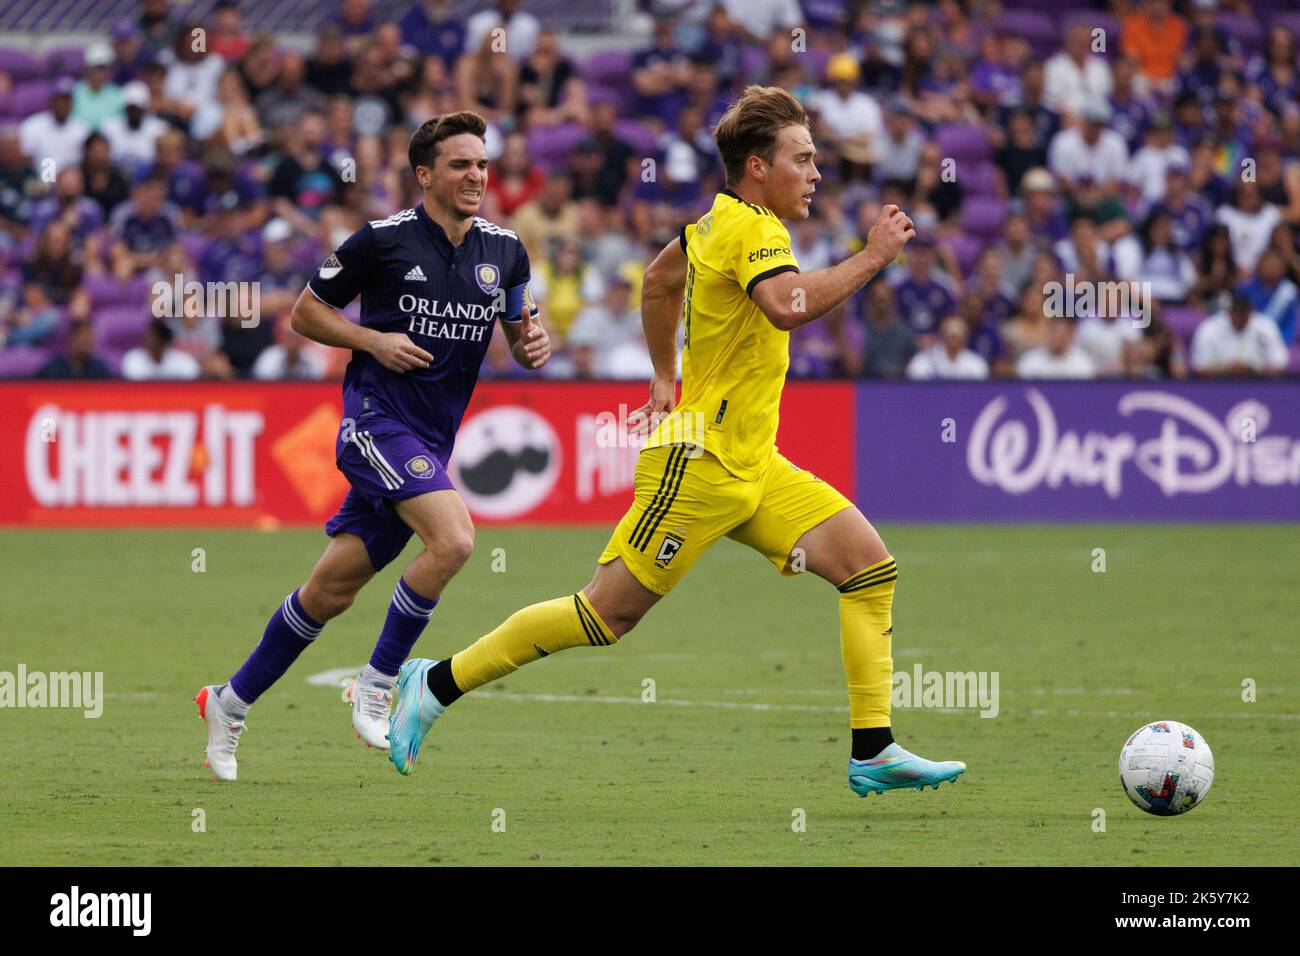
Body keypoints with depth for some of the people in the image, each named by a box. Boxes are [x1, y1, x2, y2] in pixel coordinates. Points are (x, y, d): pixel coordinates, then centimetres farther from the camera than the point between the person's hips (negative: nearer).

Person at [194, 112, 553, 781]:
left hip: (431, 442, 6)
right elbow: (306, 312, 3)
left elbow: (518, 331, 20)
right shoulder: (383, 240, -7)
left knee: (331, 591, 9)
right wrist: (374, 340, -12)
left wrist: (533, 344, -3)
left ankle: (231, 702, 24)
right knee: (453, 539, -27)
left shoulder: (504, 250, 7)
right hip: (377, 419, -6)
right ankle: (376, 685, -12)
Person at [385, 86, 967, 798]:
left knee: (869, 564, -4)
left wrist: (665, 377, 37)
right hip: (699, 462, -10)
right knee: (607, 615, -4)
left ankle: (873, 752, -5)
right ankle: (437, 683, 9)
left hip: (752, 468, 10)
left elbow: (660, 279, 32)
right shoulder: (750, 228, -16)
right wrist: (871, 259, -27)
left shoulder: (720, 220, 13)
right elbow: (787, 305, -37)